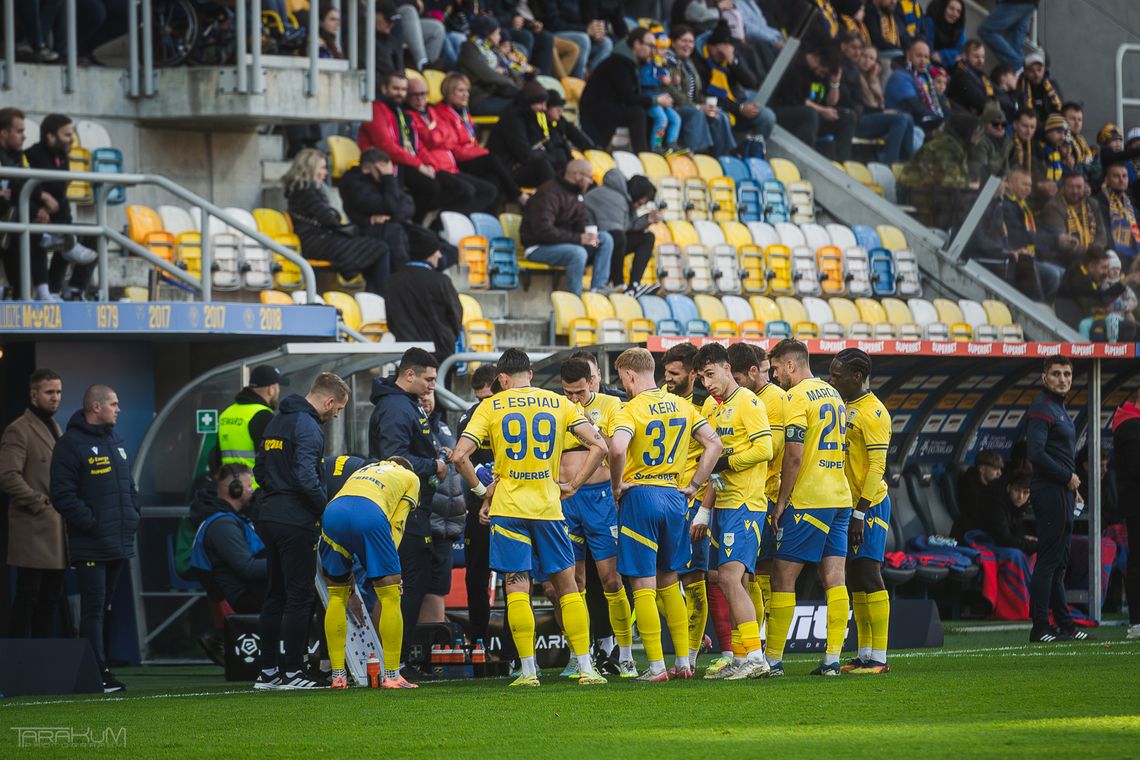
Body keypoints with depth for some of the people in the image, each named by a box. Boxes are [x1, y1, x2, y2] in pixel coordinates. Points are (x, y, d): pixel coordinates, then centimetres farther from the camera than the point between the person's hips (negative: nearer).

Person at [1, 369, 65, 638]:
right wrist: (40, 504, -17)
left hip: (57, 529, 8)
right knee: (28, 599, -7)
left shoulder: (55, 430, 20)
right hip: (34, 528, -8)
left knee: (51, 599, 10)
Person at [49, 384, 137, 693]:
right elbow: (63, 494, -15)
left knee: (103, 607, 11)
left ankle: (98, 671, 15)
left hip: (120, 543, 8)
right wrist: (90, 523, -18)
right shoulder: (71, 445, -9)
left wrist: (132, 516, 10)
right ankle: (98, 672, -10)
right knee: (93, 607, -9)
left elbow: (129, 487, 26)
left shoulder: (117, 443, 17)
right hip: (91, 546, -8)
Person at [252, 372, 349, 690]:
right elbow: (306, 476, -23)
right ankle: (293, 671, -5)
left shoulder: (276, 423, 17)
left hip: (269, 518, 9)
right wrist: (327, 509, -12)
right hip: (296, 521, -9)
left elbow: (259, 471, 21)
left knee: (275, 595, 13)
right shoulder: (308, 426, -13)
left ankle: (267, 670, 15)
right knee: (300, 595, -5)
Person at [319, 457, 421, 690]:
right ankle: (391, 676, 4)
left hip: (332, 511, 4)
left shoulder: (364, 470, 43)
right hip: (369, 513, -4)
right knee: (390, 596, 5)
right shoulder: (410, 478, 31)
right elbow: (396, 524, 17)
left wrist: (348, 570, 34)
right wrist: (388, 563, 10)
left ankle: (337, 676, 15)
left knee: (337, 596, 16)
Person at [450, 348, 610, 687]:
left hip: (508, 507, -2)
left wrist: (481, 491, 7)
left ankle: (528, 670, -3)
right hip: (548, 506, 2)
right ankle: (586, 668, 4)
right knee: (567, 585, 9)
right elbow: (599, 446, 0)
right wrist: (573, 485, 7)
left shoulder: (490, 407, 1)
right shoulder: (558, 403, 6)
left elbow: (460, 456, -6)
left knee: (517, 588, 1)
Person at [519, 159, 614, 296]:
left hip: (564, 242, 9)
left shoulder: (577, 194, 7)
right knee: (578, 253, -35)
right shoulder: (549, 194, -21)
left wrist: (590, 236, -10)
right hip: (538, 247, -9)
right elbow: (543, 231, -28)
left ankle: (597, 288, -7)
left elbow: (582, 223, 15)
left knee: (605, 238, -3)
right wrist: (578, 238, -29)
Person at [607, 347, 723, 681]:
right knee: (669, 583, 18)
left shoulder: (632, 409, -11)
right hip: (673, 496, 6)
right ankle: (684, 662, 16)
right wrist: (694, 486, 12)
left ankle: (656, 666, -3)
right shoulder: (682, 406, 9)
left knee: (643, 587, -1)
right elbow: (714, 444, 10)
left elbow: (617, 448, -29)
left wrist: (617, 485, -13)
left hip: (639, 495, -6)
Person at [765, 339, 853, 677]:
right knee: (834, 579, 3)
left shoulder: (797, 397, -10)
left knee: (782, 577, -2)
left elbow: (794, 457, -16)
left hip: (808, 500, -8)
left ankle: (773, 659, -2)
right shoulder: (833, 395, 17)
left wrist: (781, 502, -10)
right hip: (840, 497, 8)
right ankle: (832, 659, 0)